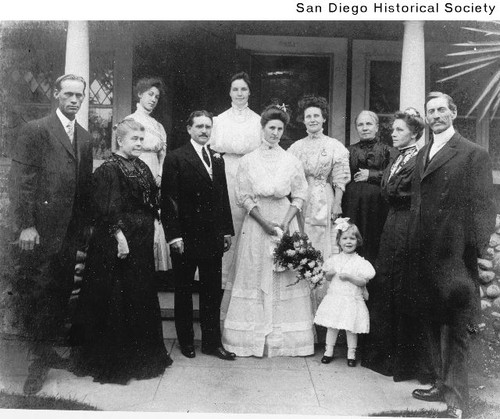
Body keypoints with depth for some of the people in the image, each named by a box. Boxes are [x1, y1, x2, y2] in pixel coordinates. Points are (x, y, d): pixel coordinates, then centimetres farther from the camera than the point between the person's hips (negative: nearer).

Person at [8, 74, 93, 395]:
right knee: (36, 293, 0)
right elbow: (19, 180, -8)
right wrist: (25, 224, -15)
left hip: (71, 232, 5)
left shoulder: (85, 138, 15)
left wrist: (84, 229, 10)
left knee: (61, 293, 10)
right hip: (40, 230, -5)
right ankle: (42, 355, 13)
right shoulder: (35, 130, -3)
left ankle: (49, 349, 25)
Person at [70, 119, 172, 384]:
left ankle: (142, 355, 28)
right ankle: (113, 361, 14)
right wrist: (120, 236, -23)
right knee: (116, 300, 0)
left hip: (142, 243, 8)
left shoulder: (142, 168, 13)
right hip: (118, 242, -8)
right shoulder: (108, 170, -10)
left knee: (142, 298, 14)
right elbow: (107, 211, -18)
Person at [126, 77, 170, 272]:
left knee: (156, 228, 1)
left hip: (155, 182, 5)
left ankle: (158, 267, 7)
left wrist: (159, 176, 3)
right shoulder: (129, 121, 0)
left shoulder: (158, 126, 17)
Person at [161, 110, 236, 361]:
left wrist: (227, 230, 9)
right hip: (186, 236, -4)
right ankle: (186, 340, 24)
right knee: (183, 291, 11)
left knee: (212, 291, 9)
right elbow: (169, 199, -9)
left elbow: (223, 197, 13)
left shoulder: (217, 159, 12)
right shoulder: (176, 158, -5)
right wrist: (174, 235, -15)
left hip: (213, 237, 5)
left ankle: (212, 342, 20)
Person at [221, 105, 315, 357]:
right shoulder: (247, 161, 3)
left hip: (285, 222, 1)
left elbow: (300, 194, 4)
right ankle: (252, 338, 11)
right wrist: (264, 221, -11)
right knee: (255, 275, 1)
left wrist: (286, 221, -10)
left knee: (285, 276, 1)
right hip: (256, 223, -1)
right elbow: (243, 197, -1)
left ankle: (285, 338, 12)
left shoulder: (292, 161, 5)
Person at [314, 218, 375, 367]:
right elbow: (328, 278, 12)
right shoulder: (334, 259, 5)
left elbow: (363, 282, -11)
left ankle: (351, 354, 19)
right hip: (334, 297, 3)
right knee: (331, 326, 8)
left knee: (351, 328, 3)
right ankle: (329, 351, 21)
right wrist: (329, 274, -10)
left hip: (352, 299, -3)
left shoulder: (360, 262, -6)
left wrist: (349, 276, -22)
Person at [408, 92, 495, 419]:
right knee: (433, 323, 17)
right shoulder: (423, 154, 16)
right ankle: (443, 384, 32)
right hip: (425, 254, 7)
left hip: (454, 254, -7)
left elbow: (482, 208, -10)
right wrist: (414, 246, 11)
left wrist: (476, 252, -16)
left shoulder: (474, 154, -6)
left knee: (455, 328, 1)